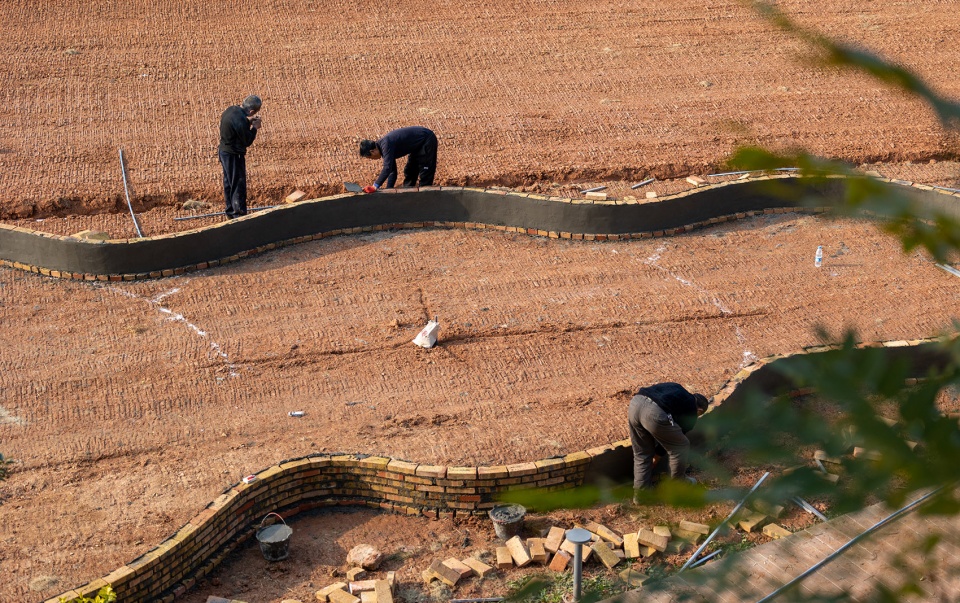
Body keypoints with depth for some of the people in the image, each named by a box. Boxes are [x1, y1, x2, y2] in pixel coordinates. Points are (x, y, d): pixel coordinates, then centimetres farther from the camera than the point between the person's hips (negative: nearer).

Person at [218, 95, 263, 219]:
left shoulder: (231, 110, -2)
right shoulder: (240, 121, -29)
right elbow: (247, 141, -19)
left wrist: (248, 121, 5)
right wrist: (254, 127, -7)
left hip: (224, 151, 10)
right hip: (233, 155, -10)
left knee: (228, 182, 21)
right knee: (238, 185, 3)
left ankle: (230, 211, 35)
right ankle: (240, 214, 12)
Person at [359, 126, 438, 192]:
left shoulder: (385, 145, -28)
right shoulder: (383, 146, 4)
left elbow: (387, 168, -38)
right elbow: (392, 171, 8)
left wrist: (375, 186, -39)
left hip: (427, 140, -11)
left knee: (425, 174, -7)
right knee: (409, 171, 20)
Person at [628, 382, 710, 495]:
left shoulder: (676, 388, 37)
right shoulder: (691, 414, 20)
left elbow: (641, 390, 33)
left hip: (635, 402, 7)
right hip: (654, 413, -7)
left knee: (641, 453, 25)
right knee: (680, 447, 20)